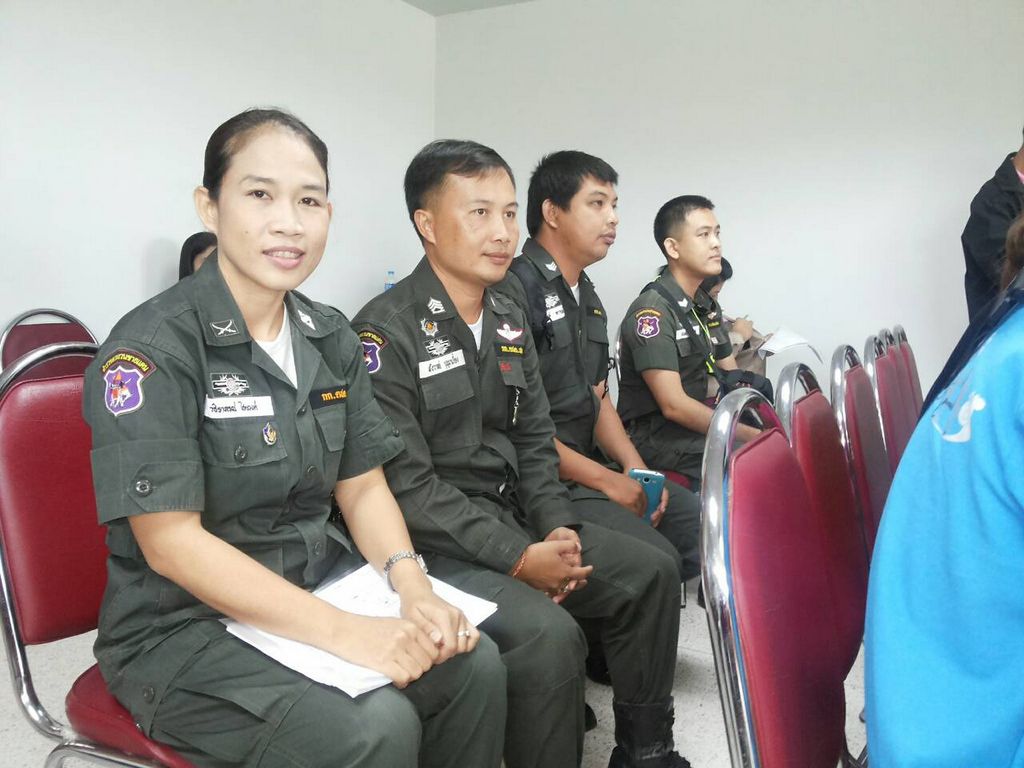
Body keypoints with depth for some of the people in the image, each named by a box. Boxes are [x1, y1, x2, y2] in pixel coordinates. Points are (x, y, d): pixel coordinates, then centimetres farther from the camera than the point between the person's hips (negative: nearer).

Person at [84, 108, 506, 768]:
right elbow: (170, 541, -21)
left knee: (475, 665, -12)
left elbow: (363, 487, 6)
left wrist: (412, 584, -15)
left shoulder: (331, 339, 5)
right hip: (183, 628, -6)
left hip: (316, 592, 6)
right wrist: (346, 633, -27)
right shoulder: (151, 349, -16)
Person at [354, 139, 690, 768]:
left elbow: (535, 443, 13)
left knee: (651, 571, 5)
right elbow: (407, 486, -19)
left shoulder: (510, 322, 11)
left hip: (514, 518, 9)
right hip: (432, 545, -8)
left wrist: (559, 528, -5)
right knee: (549, 634, -28)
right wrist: (520, 559, -21)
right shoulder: (388, 333, -15)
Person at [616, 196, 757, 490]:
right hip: (661, 441, -8)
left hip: (702, 431, 8)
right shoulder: (652, 311, -15)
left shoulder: (708, 306, 13)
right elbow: (674, 405, -20)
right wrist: (752, 435, -21)